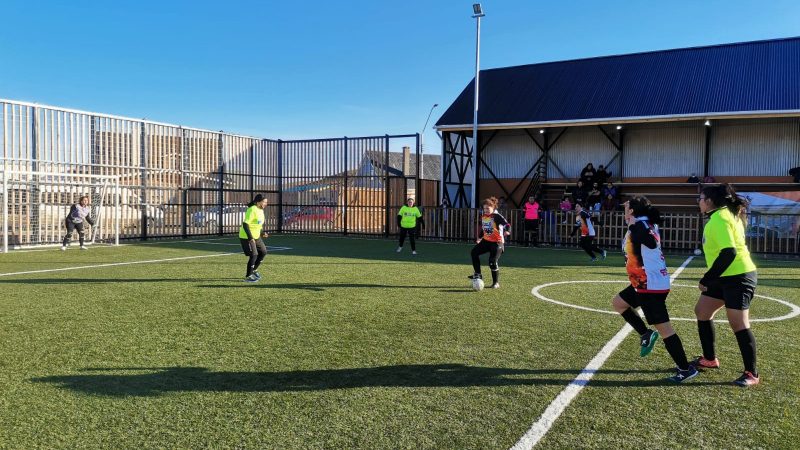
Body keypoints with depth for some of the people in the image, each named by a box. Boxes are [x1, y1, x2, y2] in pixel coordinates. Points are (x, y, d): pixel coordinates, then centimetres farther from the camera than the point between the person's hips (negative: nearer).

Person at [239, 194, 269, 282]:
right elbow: (245, 224, -26)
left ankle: (254, 270, 29)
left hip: (256, 236, 9)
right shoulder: (252, 210, -22)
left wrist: (262, 233, 9)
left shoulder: (260, 210, 7)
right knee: (254, 255, -9)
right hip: (247, 237, -9)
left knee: (263, 252, 12)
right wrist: (250, 238, -28)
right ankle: (248, 276, 6)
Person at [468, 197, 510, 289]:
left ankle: (496, 283, 4)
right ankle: (478, 274, 7)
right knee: (474, 252, -3)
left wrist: (507, 231, -45)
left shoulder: (497, 216, -15)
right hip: (486, 240, 7)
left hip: (497, 242, -7)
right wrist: (479, 237, 22)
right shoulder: (483, 217, 7)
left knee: (492, 262, -12)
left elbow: (507, 224, -26)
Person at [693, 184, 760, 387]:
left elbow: (728, 252, -26)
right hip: (726, 277, 11)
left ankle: (751, 374, 4)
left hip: (738, 277, -11)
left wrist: (706, 280, -21)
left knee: (738, 324, -8)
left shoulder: (719, 218, -18)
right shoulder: (726, 214, 12)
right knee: (702, 311, 14)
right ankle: (710, 359, 26)